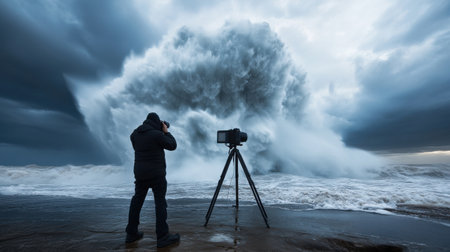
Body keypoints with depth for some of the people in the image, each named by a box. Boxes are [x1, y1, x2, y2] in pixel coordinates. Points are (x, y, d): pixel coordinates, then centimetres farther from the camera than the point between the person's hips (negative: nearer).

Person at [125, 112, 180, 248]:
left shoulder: (135, 134, 3)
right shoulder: (157, 134, -16)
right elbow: (172, 145, -9)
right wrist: (166, 132, 3)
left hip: (140, 173, 7)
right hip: (156, 174, -6)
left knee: (137, 200, 17)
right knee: (160, 202, 0)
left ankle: (131, 233, 28)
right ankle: (162, 237, 5)